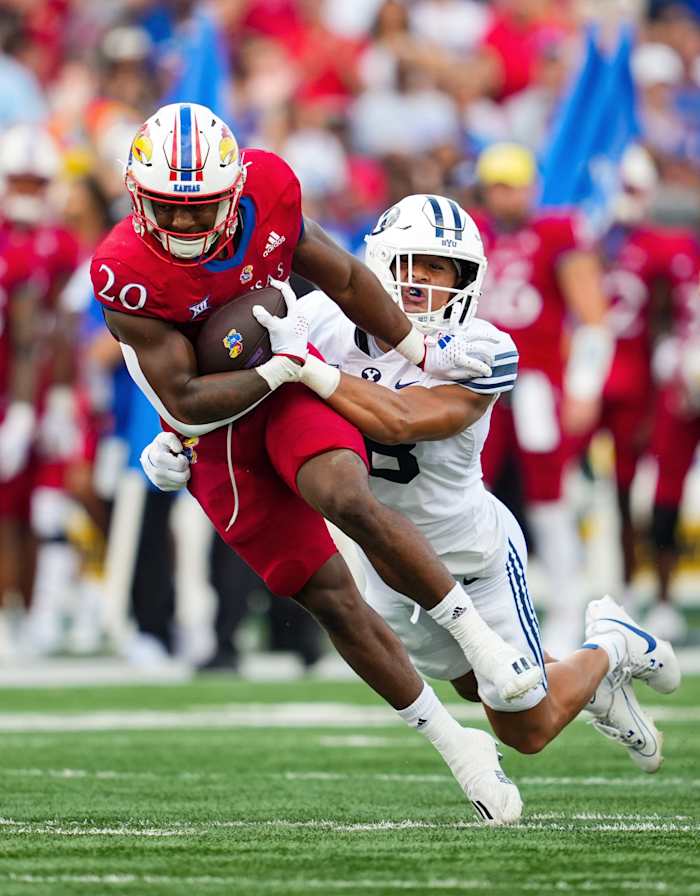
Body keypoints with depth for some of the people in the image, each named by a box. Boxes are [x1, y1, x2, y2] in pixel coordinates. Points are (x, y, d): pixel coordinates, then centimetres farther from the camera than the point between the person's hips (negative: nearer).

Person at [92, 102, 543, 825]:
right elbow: (185, 401, -22)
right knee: (328, 597, -3)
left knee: (347, 499, -31)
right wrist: (280, 365, -18)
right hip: (214, 430, -1)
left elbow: (342, 279, 3)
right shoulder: (126, 275, -26)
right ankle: (458, 750, 8)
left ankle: (475, 632, -15)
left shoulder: (266, 192, -15)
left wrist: (422, 351, 12)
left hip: (290, 383, 1)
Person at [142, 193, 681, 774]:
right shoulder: (326, 320, -17)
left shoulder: (479, 355, -29)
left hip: (473, 554, -4)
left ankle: (608, 647, 39)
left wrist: (303, 366, -50)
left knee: (528, 731, 10)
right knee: (476, 688, 26)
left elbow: (399, 422, -44)